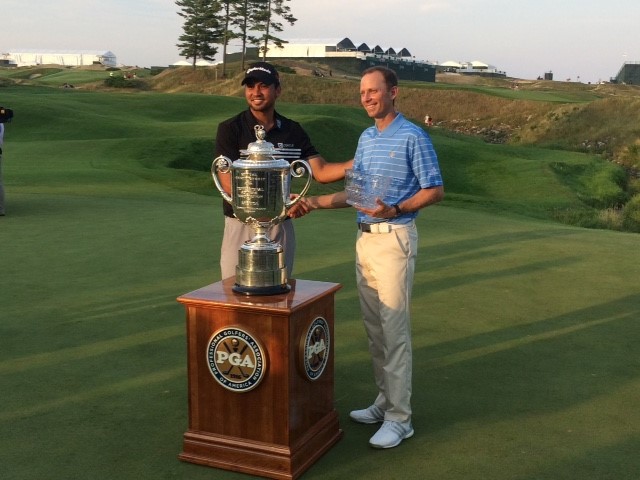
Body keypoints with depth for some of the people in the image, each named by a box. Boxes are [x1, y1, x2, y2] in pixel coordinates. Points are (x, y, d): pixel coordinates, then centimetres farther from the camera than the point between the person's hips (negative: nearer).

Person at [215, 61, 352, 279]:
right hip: (241, 226, -3)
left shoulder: (293, 131, 4)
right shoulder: (230, 129, -6)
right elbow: (229, 184, -13)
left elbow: (321, 171, -1)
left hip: (281, 226, 3)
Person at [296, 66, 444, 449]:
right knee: (374, 327, 12)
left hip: (395, 238, -8)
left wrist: (395, 210, -22)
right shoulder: (366, 138, 15)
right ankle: (386, 400, 25)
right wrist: (317, 202, 7)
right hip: (365, 239, 8)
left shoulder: (413, 137, -9)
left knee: (394, 330, -6)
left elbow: (435, 190, -9)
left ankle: (399, 417, 2)